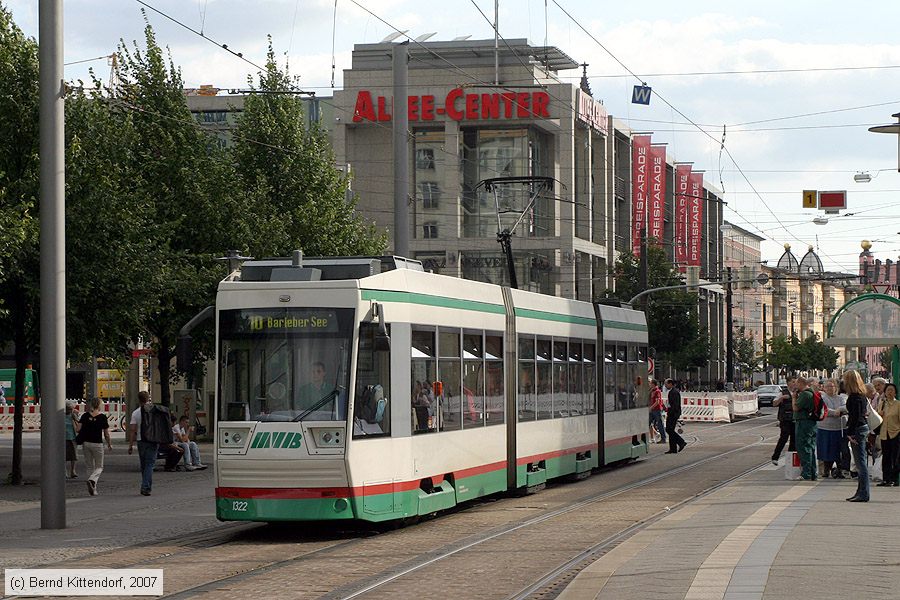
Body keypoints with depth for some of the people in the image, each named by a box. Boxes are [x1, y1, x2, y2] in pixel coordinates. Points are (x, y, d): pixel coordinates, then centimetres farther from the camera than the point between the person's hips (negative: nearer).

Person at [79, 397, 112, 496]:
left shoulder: (85, 416, 0)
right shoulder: (102, 417, -6)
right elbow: (106, 434, -3)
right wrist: (109, 444, 11)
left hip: (86, 443, 3)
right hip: (97, 444, -3)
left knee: (90, 467, 14)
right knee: (99, 467, 8)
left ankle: (93, 489, 12)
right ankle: (92, 480, -22)